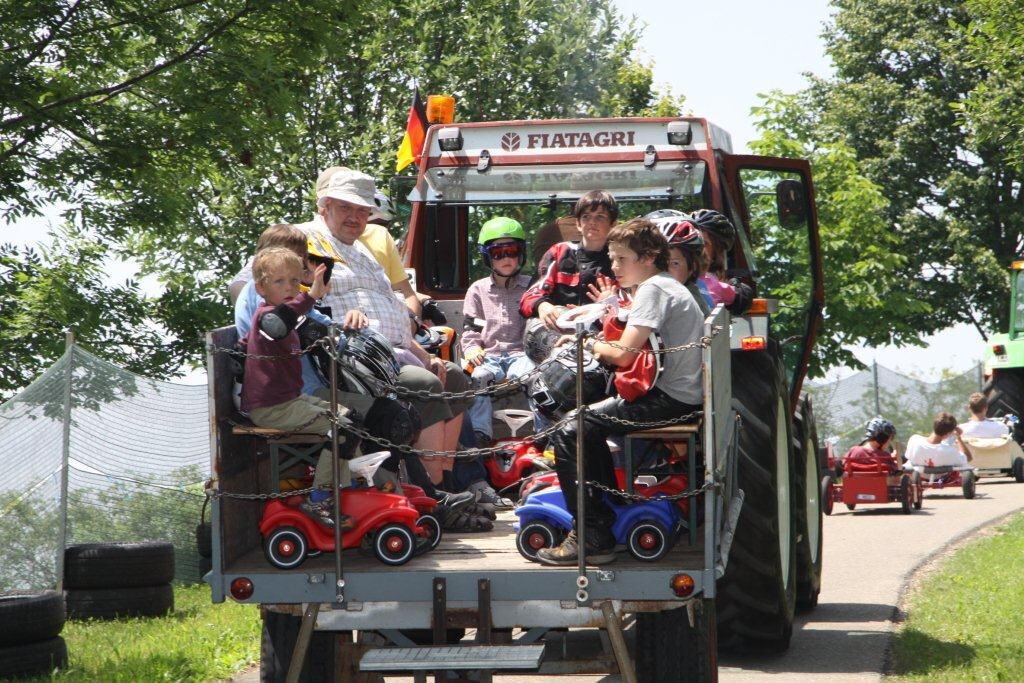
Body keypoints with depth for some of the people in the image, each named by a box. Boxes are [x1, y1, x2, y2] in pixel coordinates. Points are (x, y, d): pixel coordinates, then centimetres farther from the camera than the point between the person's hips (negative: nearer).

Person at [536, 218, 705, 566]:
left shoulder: (654, 289, -12)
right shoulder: (667, 286, 21)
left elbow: (623, 354, -20)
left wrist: (588, 344, -2)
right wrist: (602, 348, 5)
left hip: (668, 399, -11)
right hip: (679, 396, 11)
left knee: (568, 433, -16)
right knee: (588, 420, 27)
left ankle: (593, 538, -18)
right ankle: (610, 507, 29)